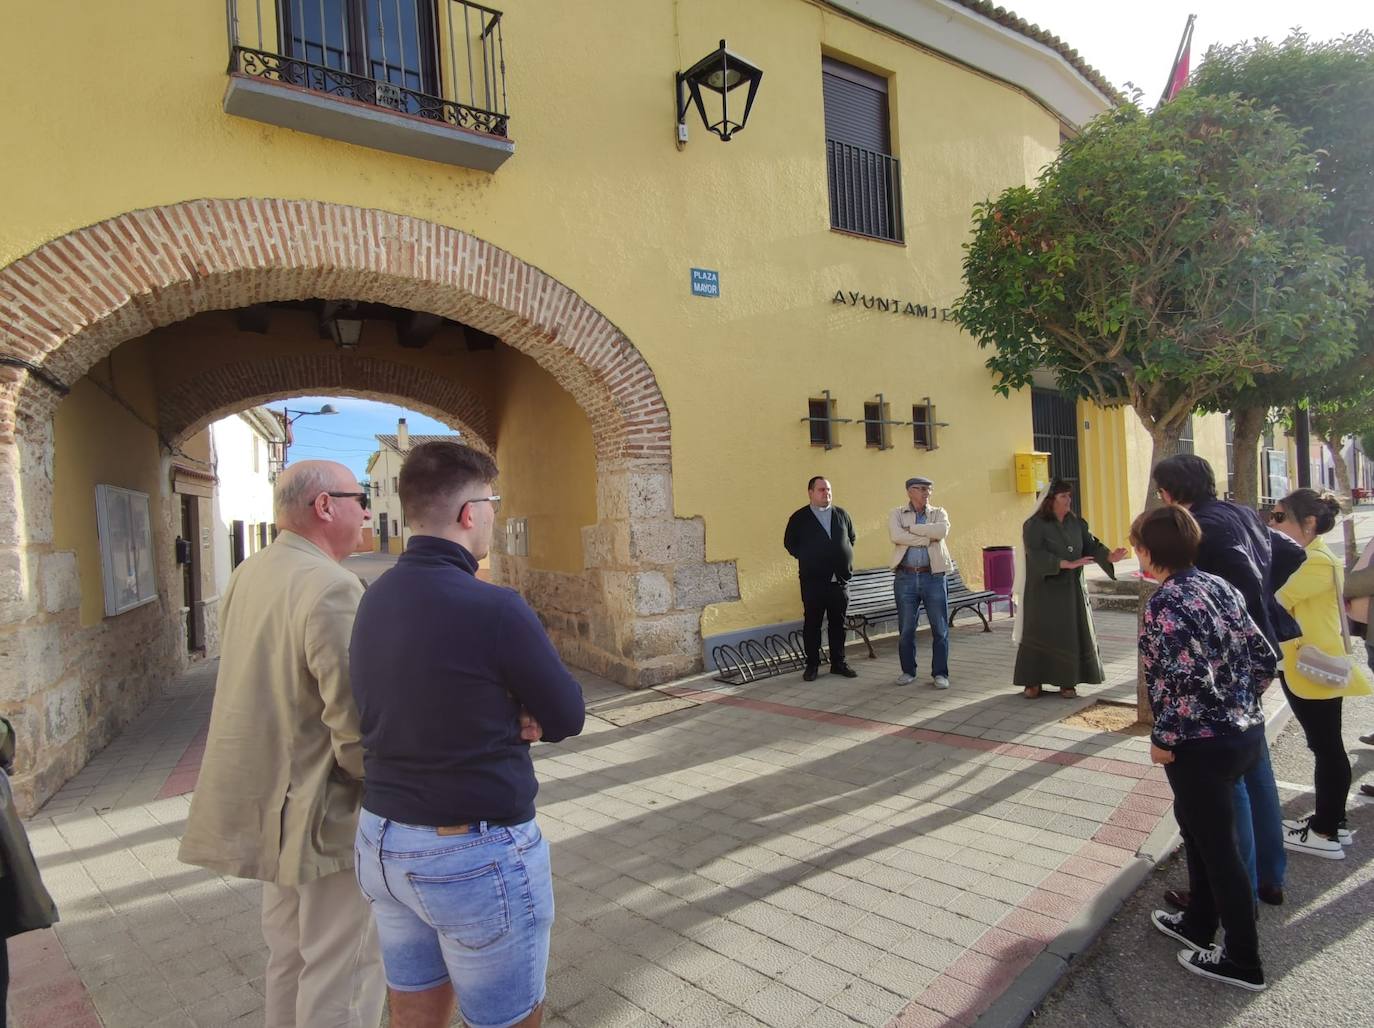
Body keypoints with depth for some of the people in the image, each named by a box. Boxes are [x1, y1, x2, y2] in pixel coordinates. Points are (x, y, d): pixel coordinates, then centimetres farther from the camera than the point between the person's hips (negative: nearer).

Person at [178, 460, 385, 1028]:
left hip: (266, 800, 9)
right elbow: (355, 719, -26)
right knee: (342, 966, 8)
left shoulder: (246, 575, 3)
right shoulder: (331, 586, -25)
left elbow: (253, 682, 12)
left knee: (288, 951, 25)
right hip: (328, 811, -9)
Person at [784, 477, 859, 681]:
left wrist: (846, 559, 10)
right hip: (813, 581, -3)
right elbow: (789, 543, 6)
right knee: (812, 624, 2)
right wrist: (806, 559, 2)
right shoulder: (799, 517, 0)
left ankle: (838, 663, 18)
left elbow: (851, 538, 19)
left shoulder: (842, 514, 10)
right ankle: (812, 665, 10)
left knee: (838, 624, 9)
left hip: (840, 580, 3)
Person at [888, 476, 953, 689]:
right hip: (905, 577, -1)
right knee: (906, 629, 7)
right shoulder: (896, 514, 6)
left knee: (940, 628, 4)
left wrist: (911, 528, -10)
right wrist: (927, 537, -11)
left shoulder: (938, 513, 10)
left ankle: (940, 673, 16)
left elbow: (942, 530, -13)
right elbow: (896, 536, -15)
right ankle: (908, 671, 22)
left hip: (934, 577, 1)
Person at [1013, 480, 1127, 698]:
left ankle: (1068, 682, 14)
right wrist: (1067, 564, -27)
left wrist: (1109, 556, -20)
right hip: (1044, 590, -5)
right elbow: (1037, 555, -21)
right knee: (1040, 633, 0)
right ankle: (1033, 683, 7)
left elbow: (1091, 544, -1)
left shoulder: (1076, 523, 7)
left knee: (1072, 634, 5)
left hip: (1071, 589, 5)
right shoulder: (1034, 525, -10)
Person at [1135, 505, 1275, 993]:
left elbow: (1190, 680, -27)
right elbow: (1264, 657, 8)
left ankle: (1243, 961, 25)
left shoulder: (1165, 603, -21)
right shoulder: (1219, 585, 4)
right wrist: (1239, 704, 18)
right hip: (1245, 730, 9)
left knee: (1216, 845, 8)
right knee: (1197, 824, 25)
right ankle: (1199, 924, 40)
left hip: (1202, 744, -9)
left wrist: (1163, 739, -16)